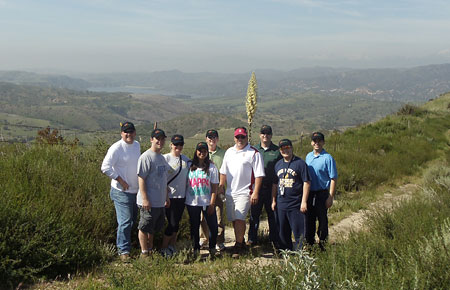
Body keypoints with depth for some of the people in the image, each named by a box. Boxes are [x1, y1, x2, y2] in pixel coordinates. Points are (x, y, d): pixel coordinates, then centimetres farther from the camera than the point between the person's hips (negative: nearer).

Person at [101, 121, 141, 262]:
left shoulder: (137, 145, 8)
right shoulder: (116, 148, -16)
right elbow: (105, 167, -19)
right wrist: (120, 180, -19)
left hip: (135, 190, 8)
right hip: (121, 192, -8)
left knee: (132, 220, 17)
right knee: (125, 221, -9)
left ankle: (124, 244, 33)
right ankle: (123, 250, 2)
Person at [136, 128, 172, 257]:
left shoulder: (162, 158, 15)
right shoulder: (146, 157, -13)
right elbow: (141, 179, -17)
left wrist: (167, 197, 21)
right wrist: (145, 199, -21)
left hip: (160, 202, 9)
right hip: (148, 202, -9)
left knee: (154, 228, 18)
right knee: (144, 228, 2)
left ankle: (150, 250, 31)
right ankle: (144, 253, 12)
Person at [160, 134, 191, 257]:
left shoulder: (186, 159, 8)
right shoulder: (165, 158, -8)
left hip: (182, 196, 5)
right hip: (170, 196, -5)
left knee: (176, 223, 12)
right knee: (172, 223, -5)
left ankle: (172, 247, 26)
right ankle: (164, 249, 10)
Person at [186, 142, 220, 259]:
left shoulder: (211, 167, -2)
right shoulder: (190, 166, 4)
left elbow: (214, 187, -2)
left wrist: (212, 204, -8)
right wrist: (185, 200, 4)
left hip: (207, 202, -1)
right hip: (192, 202, 1)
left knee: (213, 226, -2)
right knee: (194, 227, 10)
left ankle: (212, 248, 16)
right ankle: (196, 249, 23)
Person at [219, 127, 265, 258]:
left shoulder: (254, 153, -6)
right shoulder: (229, 152, 13)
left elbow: (259, 174, -10)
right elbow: (223, 171, 20)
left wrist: (255, 192, -15)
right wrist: (221, 186, 13)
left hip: (245, 192, -6)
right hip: (230, 192, 6)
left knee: (239, 218, -14)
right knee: (234, 220, 12)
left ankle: (238, 246, -3)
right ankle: (241, 242, 28)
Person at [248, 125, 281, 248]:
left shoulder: (277, 151, 3)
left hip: (271, 188, -1)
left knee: (272, 214, 6)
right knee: (254, 214, 5)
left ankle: (274, 240, 16)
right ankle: (252, 239, 15)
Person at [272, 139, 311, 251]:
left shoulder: (300, 163, -5)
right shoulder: (278, 164, 13)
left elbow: (306, 182, -8)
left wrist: (304, 201, -12)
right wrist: (273, 200, 15)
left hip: (296, 205, -6)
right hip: (281, 204, 6)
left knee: (298, 232, -3)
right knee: (283, 232, 13)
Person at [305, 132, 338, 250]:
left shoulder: (327, 158, -9)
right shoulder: (308, 156, 9)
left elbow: (333, 178, -10)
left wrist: (330, 197, -15)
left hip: (322, 193, -5)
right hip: (309, 193, 5)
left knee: (322, 219, 4)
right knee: (309, 219, 12)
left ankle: (322, 244, 16)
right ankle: (309, 243, 24)